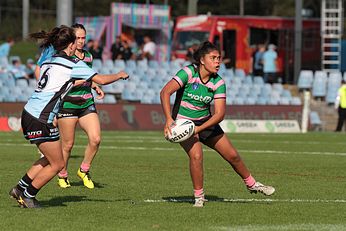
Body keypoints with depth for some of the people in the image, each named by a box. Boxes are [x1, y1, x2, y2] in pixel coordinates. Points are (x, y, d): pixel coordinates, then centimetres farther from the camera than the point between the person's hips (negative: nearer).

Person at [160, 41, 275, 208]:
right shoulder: (188, 72, -22)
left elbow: (219, 113, -16)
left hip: (206, 122, 4)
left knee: (232, 155, 7)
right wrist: (168, 119, -45)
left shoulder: (218, 83, -11)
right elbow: (165, 92, -32)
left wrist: (199, 128, -30)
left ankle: (252, 185, 33)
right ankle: (198, 197, -9)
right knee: (196, 155, -28)